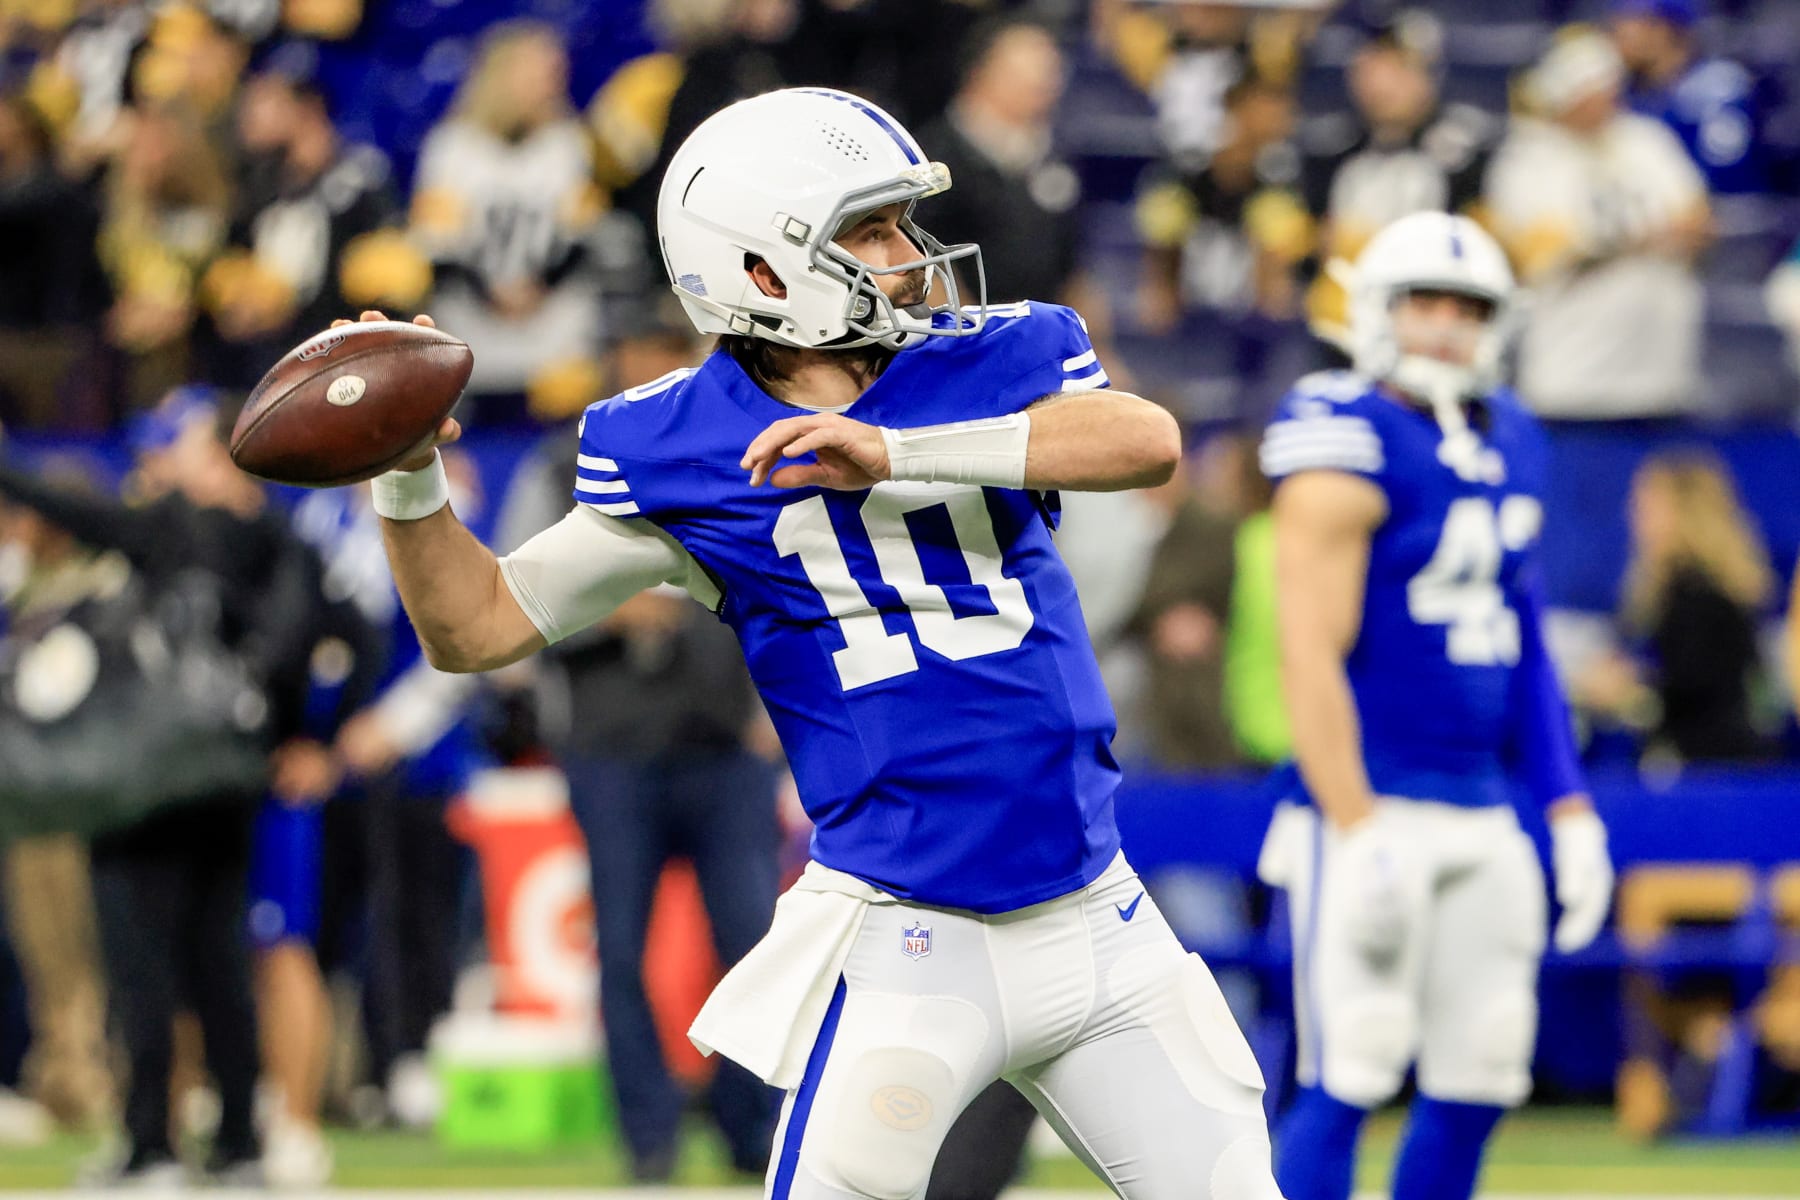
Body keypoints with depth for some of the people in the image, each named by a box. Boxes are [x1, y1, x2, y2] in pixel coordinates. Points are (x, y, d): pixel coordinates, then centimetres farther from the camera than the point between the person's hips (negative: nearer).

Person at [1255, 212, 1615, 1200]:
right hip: (1376, 811, -8)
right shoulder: (1349, 449, -11)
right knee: (1347, 1080, -10)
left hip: (1483, 819, 8)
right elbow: (1311, 656, -15)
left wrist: (1568, 809, 17)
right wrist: (1358, 831, -21)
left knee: (1478, 1081, 7)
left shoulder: (1510, 443, 13)